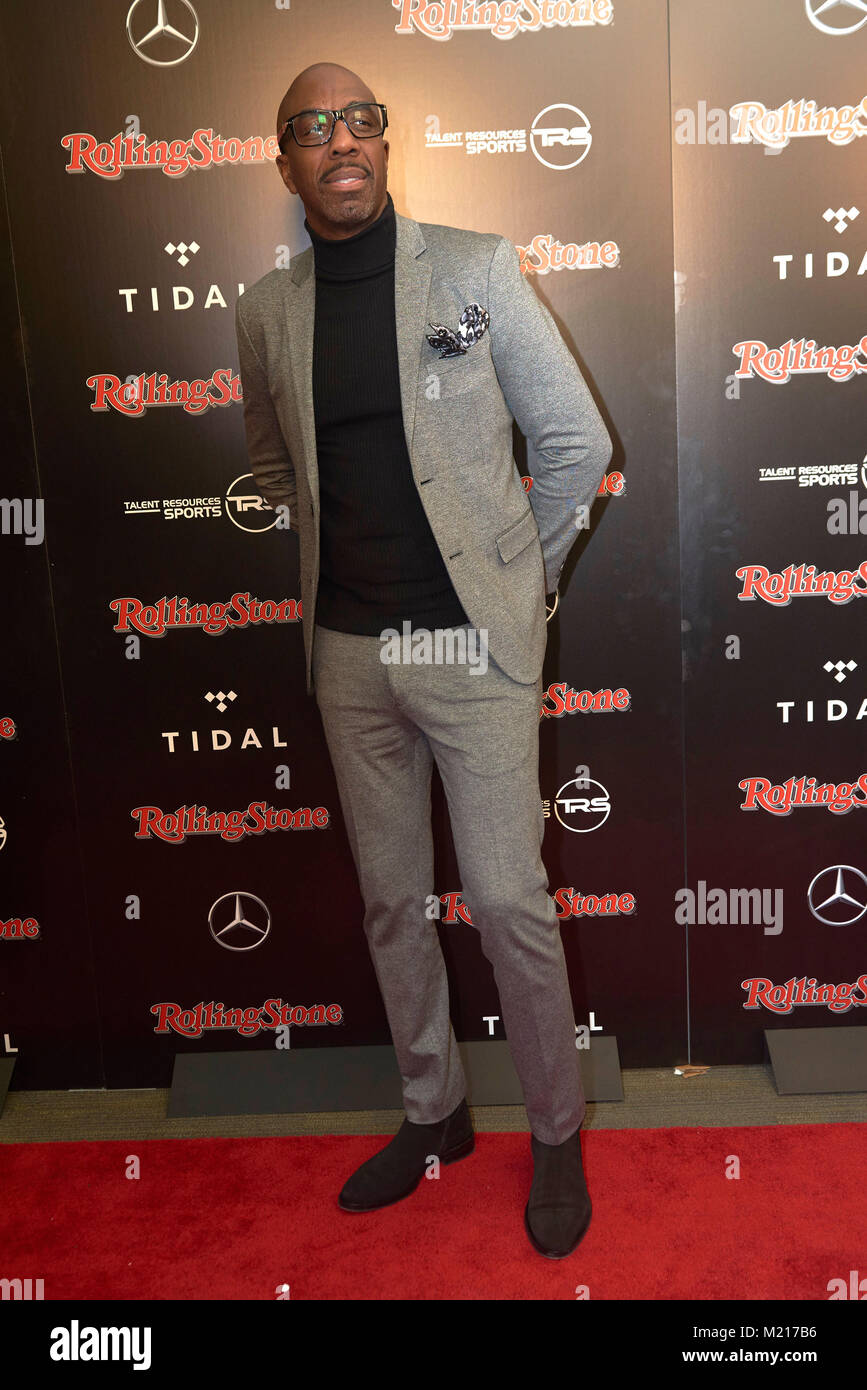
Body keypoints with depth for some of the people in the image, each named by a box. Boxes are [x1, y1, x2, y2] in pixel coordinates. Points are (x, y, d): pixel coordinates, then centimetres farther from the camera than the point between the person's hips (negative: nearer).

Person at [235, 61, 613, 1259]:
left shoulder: (475, 268, -4)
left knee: (508, 900, 0)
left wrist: (520, 574, 4)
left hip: (472, 640, -4)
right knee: (391, 899, 13)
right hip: (350, 651, 4)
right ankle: (433, 1113, 33)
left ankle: (558, 1135, 22)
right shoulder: (267, 312, 5)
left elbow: (576, 442, -1)